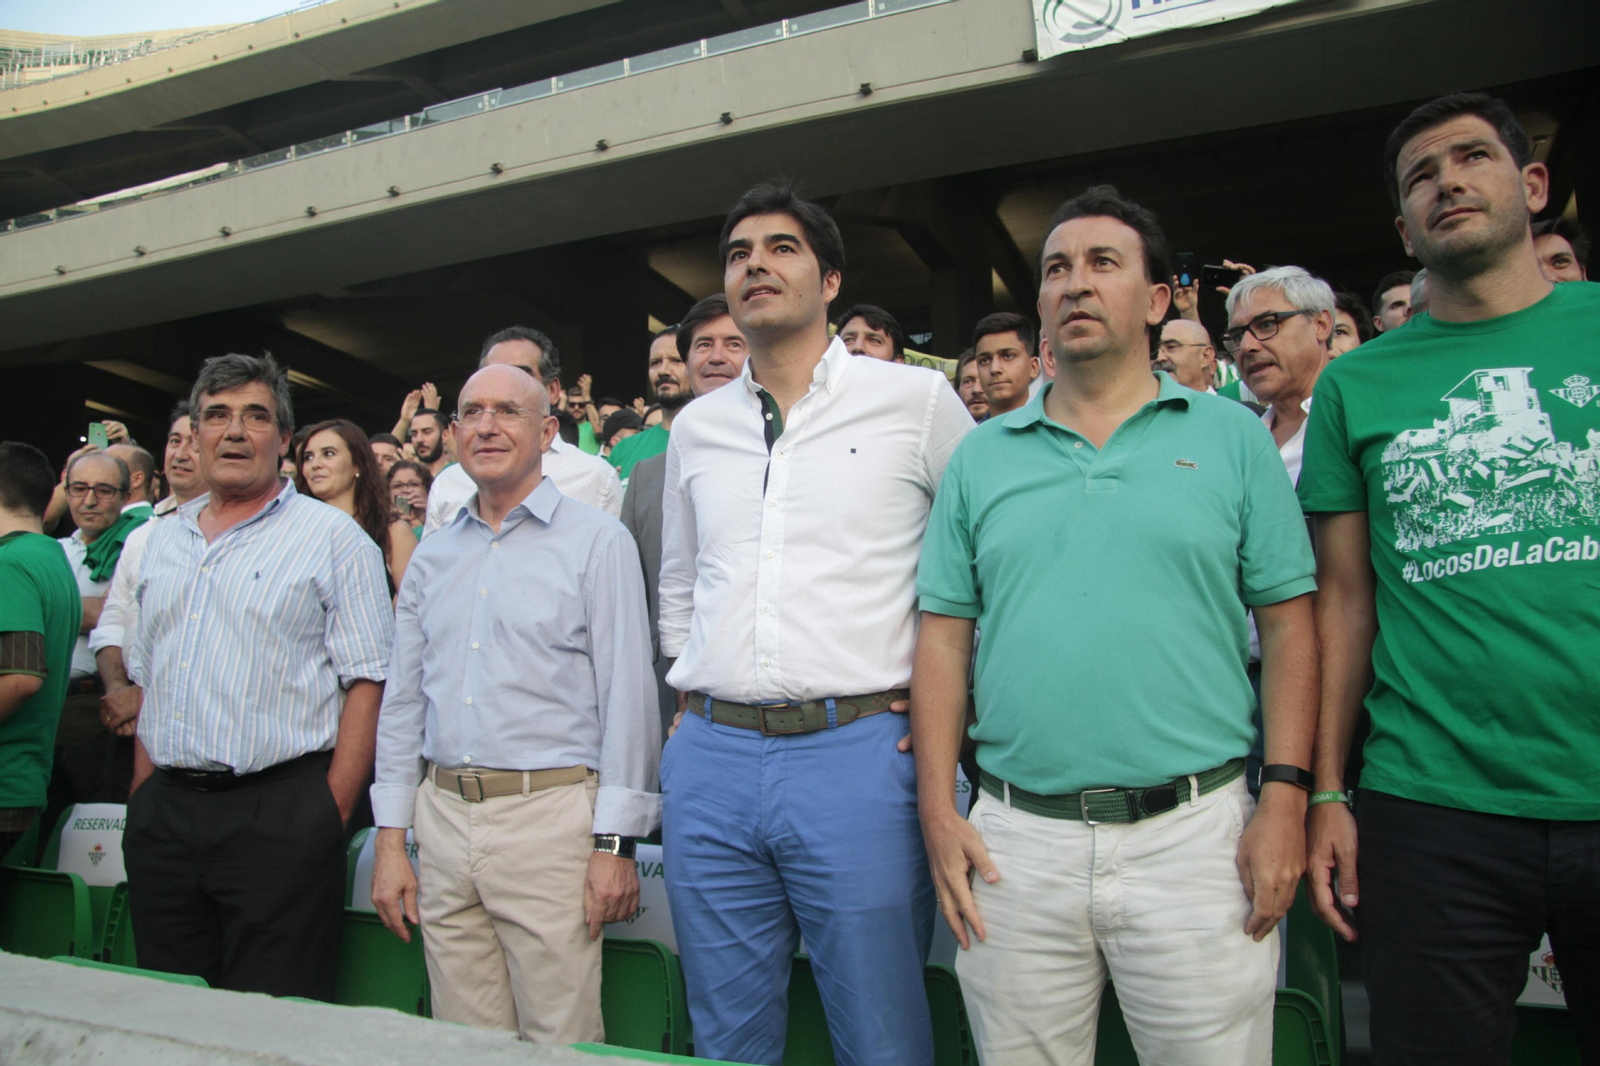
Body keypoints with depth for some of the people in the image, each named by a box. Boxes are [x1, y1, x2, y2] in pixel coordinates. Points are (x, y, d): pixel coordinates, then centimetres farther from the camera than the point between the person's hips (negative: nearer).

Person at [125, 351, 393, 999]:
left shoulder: (332, 537, -4)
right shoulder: (164, 540, 16)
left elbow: (366, 683, -9)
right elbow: (145, 680, 20)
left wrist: (330, 819, -14)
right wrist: (142, 801, 12)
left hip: (279, 818, -5)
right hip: (161, 817, 6)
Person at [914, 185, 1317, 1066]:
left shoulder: (1232, 437, 4)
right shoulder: (981, 456, 8)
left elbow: (1288, 624, 2)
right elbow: (944, 637, 6)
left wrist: (1285, 796, -6)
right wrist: (939, 813, 0)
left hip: (1196, 834, -1)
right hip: (1015, 843, 2)